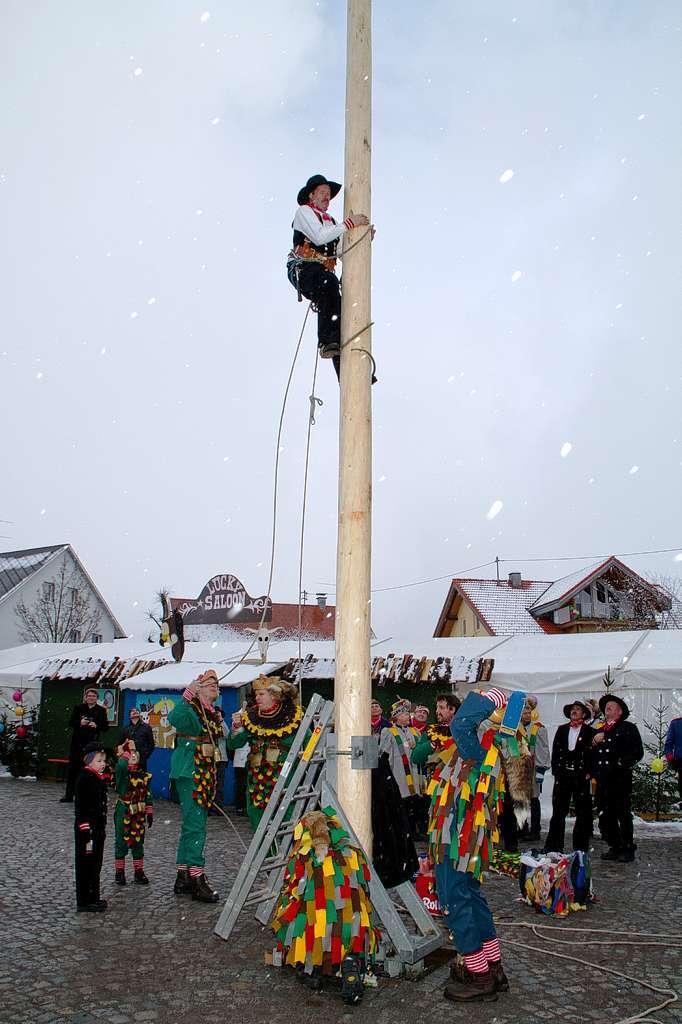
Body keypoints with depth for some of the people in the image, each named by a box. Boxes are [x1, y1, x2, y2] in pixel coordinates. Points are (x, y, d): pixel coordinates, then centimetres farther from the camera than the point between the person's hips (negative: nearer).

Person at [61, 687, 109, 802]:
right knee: (72, 768, 7)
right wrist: (80, 722, -14)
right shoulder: (78, 708, 7)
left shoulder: (101, 710, 3)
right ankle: (69, 795, 18)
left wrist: (96, 725, -17)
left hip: (92, 744, -2)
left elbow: (106, 727, 2)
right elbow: (70, 723, 5)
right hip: (77, 743, 2)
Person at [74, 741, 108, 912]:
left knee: (95, 866, 17)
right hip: (87, 830, -9)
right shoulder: (84, 780, -19)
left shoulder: (98, 779, 10)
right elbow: (81, 810, -21)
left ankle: (93, 898, 28)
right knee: (86, 865, 2)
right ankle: (84, 903, 12)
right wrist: (87, 836, -21)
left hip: (98, 829, 9)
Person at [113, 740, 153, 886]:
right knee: (122, 842, 5)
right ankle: (119, 871, 18)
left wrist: (149, 812, 9)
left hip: (139, 814, 4)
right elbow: (121, 765, -37)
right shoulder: (122, 772, -11)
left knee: (138, 842, 11)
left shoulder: (143, 775, 5)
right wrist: (126, 750, -23)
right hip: (123, 813, -4)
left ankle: (139, 872, 21)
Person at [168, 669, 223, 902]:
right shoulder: (190, 708, -9)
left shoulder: (213, 713, 16)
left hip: (206, 773, 9)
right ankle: (197, 878, -6)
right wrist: (187, 695, -40)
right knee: (195, 824, -10)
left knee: (192, 824, 14)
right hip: (189, 771, -9)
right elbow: (175, 718, -33)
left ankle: (183, 878, 22)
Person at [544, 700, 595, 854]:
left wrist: (588, 772, -9)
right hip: (562, 776, 3)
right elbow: (555, 751, 12)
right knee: (558, 812, 2)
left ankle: (580, 849, 11)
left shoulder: (589, 732, 3)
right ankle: (553, 848, 5)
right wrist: (555, 770, 4)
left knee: (583, 813, 3)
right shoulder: (561, 729, 14)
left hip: (581, 777, -2)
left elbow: (592, 753, -2)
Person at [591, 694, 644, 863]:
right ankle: (615, 848, 17)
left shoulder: (628, 728, 3)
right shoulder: (599, 730, 21)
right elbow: (592, 754, 24)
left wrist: (622, 763, -14)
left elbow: (637, 752, -4)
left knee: (623, 814, -2)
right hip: (602, 779, 6)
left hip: (620, 779, -6)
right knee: (606, 816, 7)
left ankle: (628, 849, 7)